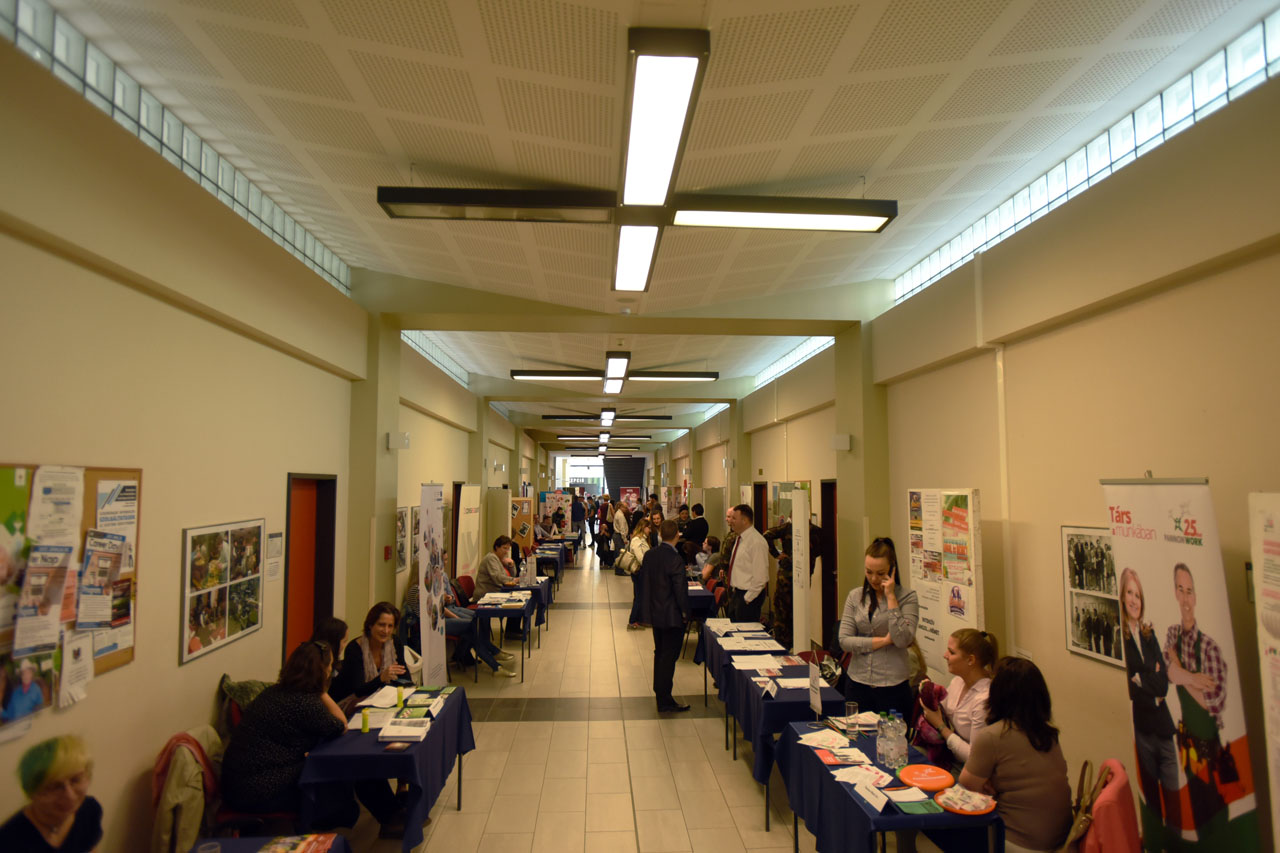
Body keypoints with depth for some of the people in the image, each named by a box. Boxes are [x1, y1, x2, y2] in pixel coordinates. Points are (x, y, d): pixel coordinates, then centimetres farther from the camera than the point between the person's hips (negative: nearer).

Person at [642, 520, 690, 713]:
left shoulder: (649, 555, 0)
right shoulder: (675, 559, -23)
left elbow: (642, 576, 8)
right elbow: (680, 588, -22)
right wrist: (685, 611, -8)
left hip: (654, 612, 7)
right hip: (672, 615, -7)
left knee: (660, 652, 21)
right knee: (669, 656, 1)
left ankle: (659, 690, 34)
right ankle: (664, 700, 8)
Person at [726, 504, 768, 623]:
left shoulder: (756, 542, -19)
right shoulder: (739, 539, 11)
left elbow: (760, 576, -21)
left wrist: (748, 598, -17)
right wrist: (736, 592, 17)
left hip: (750, 595, -9)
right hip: (737, 593, 9)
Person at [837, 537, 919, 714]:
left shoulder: (907, 597, -4)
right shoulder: (855, 596, 3)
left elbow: (902, 640, -17)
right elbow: (844, 641, -4)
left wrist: (891, 597, -15)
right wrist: (884, 640, -10)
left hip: (892, 687, -2)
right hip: (858, 684, 3)